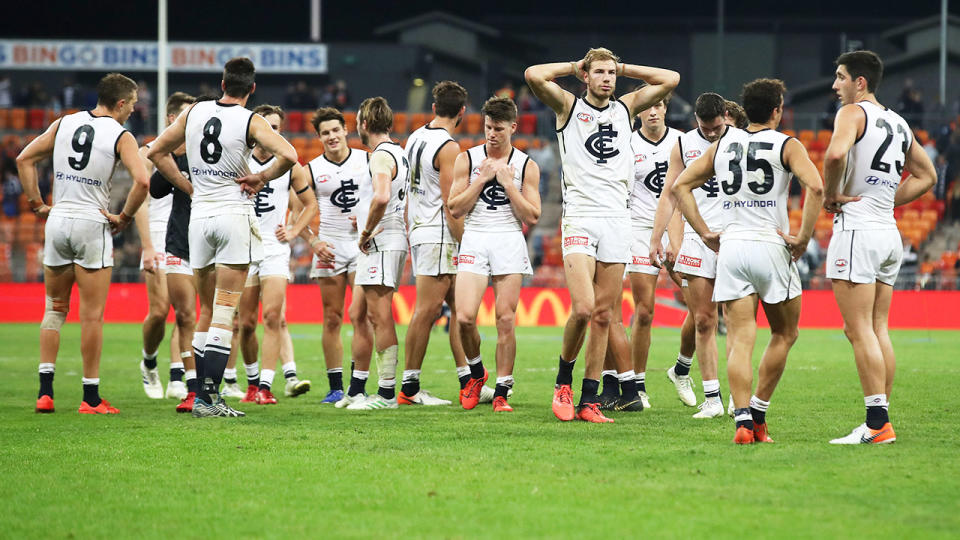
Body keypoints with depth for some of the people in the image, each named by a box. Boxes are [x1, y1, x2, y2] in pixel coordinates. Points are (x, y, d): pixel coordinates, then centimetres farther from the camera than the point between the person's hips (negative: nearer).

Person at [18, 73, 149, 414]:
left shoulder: (63, 124, 8)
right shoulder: (120, 136, -6)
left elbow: (24, 159, 9)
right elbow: (141, 181, -19)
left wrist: (36, 203, 12)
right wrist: (124, 217, -5)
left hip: (57, 220, 4)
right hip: (92, 223, -4)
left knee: (55, 309, 14)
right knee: (92, 315, 1)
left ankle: (45, 391, 7)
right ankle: (91, 397, 2)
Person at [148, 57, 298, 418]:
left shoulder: (194, 112, 6)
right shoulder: (250, 122, -7)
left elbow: (157, 152, 14)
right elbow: (288, 155, -21)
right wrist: (261, 178, -4)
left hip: (199, 214, 4)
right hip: (234, 215, -4)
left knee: (207, 312, 14)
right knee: (225, 313, -4)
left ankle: (203, 394, 13)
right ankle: (208, 398, -12)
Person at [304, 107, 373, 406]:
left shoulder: (368, 161, 2)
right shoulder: (311, 170, 3)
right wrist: (312, 241, -4)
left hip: (363, 244, -1)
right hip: (329, 246, 1)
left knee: (360, 315, -9)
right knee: (332, 319, 4)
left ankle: (358, 388, -7)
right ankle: (335, 387, 10)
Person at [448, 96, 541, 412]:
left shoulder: (526, 166, 5)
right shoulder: (467, 159, 6)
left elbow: (532, 217, 1)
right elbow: (455, 209, 2)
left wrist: (508, 183, -6)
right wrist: (483, 178, -6)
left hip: (510, 241, 0)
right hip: (474, 240, 0)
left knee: (506, 320, -5)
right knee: (465, 317, -13)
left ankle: (501, 392, 2)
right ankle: (476, 373, 13)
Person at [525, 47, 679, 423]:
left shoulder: (626, 107, 15)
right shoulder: (569, 106, 5)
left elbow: (671, 79, 14)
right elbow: (534, 75, -10)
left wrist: (623, 68, 13)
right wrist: (574, 66, 4)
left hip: (617, 220, 4)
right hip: (579, 218, -4)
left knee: (603, 316, 2)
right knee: (583, 309, -17)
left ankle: (589, 402, 4)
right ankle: (563, 381, 6)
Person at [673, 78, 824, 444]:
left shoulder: (723, 144, 13)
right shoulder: (787, 146, 0)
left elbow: (681, 185, 13)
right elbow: (815, 187, -16)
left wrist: (704, 232, 12)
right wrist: (804, 237, -9)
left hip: (730, 247, 3)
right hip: (771, 246, -3)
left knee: (741, 339, -1)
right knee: (784, 334, 15)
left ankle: (743, 421, -15)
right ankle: (758, 413, 12)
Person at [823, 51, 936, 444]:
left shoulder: (853, 113, -7)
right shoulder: (898, 123, 16)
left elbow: (835, 153, -28)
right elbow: (926, 175, 26)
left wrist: (831, 193, -12)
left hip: (857, 230, -8)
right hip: (889, 232, 8)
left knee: (859, 330, -8)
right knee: (878, 330, 11)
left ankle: (877, 424, -13)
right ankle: (881, 421, 10)